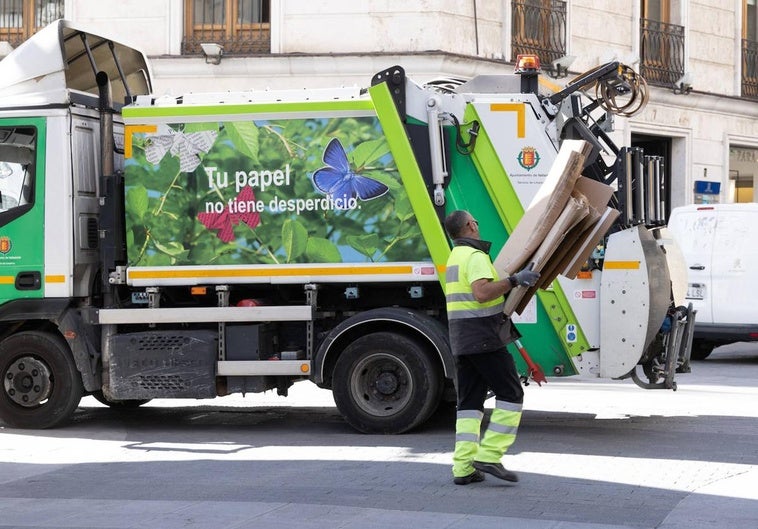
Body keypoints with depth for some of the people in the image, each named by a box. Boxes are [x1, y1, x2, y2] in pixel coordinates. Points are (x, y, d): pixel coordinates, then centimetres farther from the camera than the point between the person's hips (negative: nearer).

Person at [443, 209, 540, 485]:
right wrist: (514, 281, -25)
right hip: (484, 338, -9)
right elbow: (482, 293, -27)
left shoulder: (455, 257, 20)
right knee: (510, 394, -4)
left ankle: (463, 467, 0)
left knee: (469, 401, 7)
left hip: (461, 339, 9)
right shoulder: (475, 256, -11)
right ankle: (489, 456, -12)